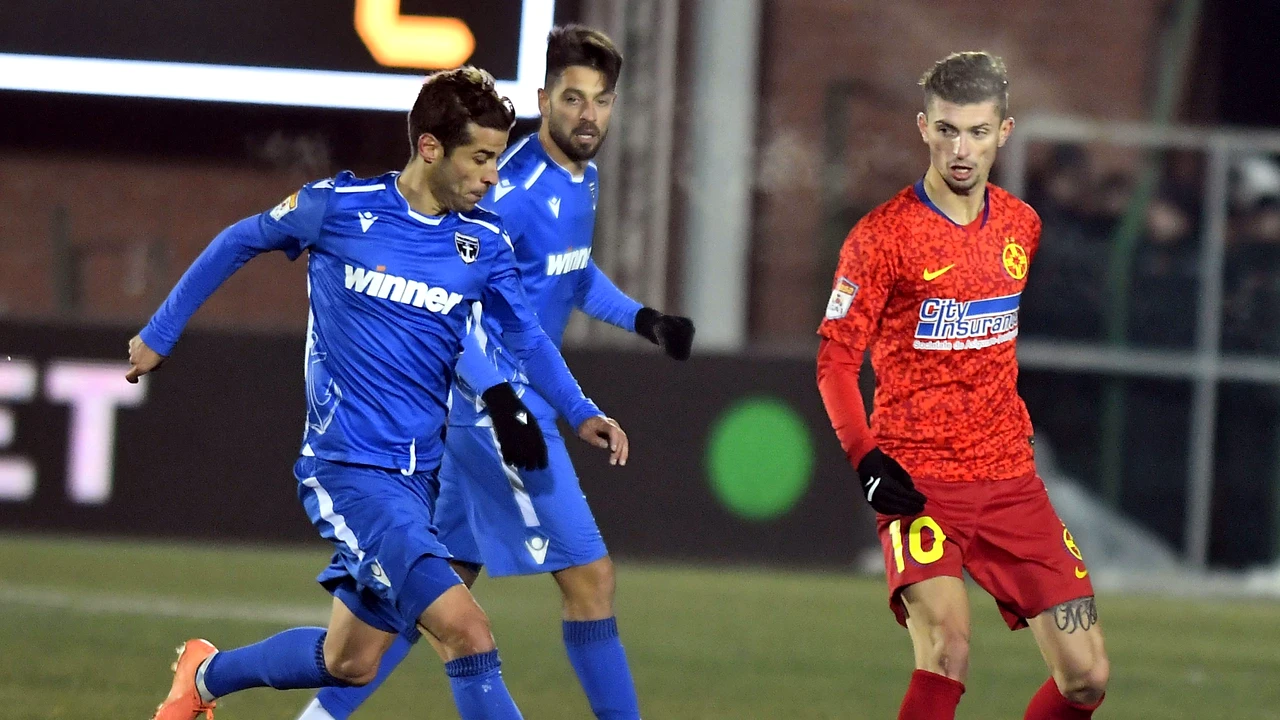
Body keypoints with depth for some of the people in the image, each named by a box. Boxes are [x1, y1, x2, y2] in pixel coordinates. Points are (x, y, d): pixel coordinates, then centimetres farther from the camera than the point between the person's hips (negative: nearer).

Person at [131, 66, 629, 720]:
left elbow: (525, 338, 13)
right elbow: (238, 243, 8)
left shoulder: (485, 244, 3)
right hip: (346, 465, -6)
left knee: (350, 663, 15)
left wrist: (581, 413, -4)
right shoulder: (339, 207, -8)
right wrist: (160, 334, 15)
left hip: (416, 475, 6)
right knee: (466, 631, -21)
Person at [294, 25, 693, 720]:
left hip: (516, 404, 10)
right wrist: (497, 399, -31)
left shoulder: (581, 180, 10)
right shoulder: (515, 188, -19)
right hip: (492, 403, -10)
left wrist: (643, 318, 14)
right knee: (589, 576, -8)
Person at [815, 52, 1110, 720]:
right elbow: (835, 360, -6)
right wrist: (866, 458, -19)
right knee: (948, 649, -28)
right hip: (917, 481, -5)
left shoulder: (1022, 226, 9)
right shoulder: (883, 235, -8)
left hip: (1009, 477, 5)